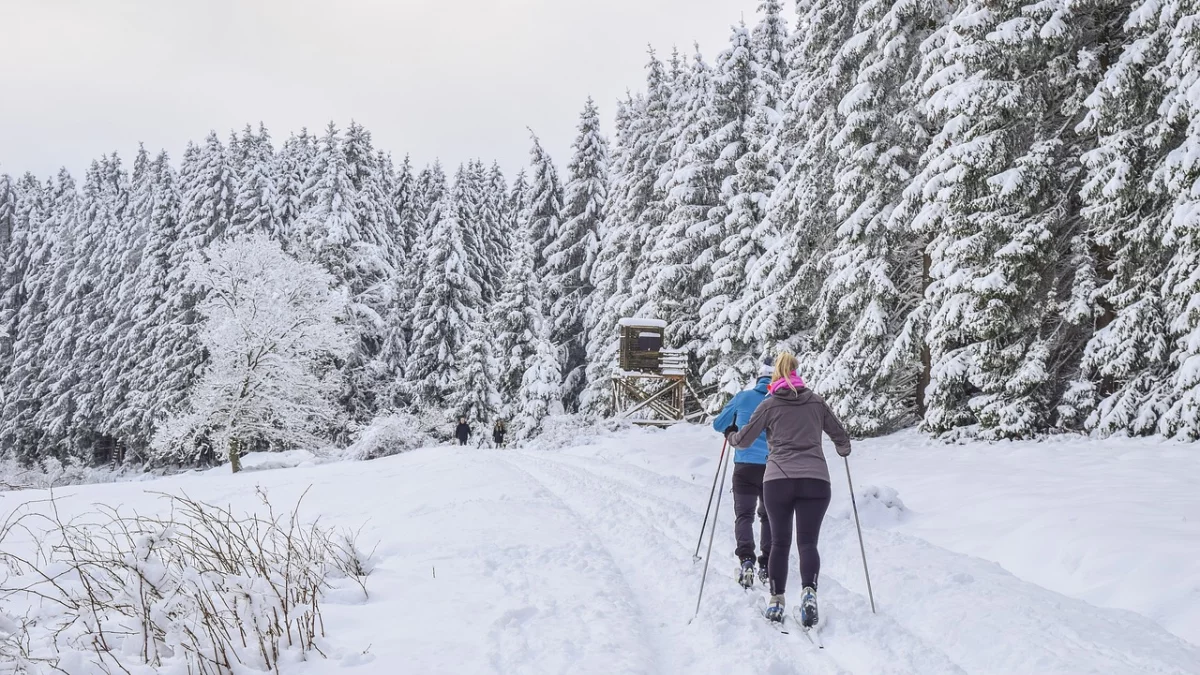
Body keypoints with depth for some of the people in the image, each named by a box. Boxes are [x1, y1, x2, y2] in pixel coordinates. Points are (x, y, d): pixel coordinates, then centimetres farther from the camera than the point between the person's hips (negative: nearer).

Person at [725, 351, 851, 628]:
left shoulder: (770, 405, 6)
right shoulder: (816, 401, 10)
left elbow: (743, 440, 10)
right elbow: (840, 435, 19)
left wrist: (730, 434, 33)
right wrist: (843, 449, 42)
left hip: (778, 480, 0)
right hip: (816, 480, 1)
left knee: (779, 542, 11)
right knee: (807, 542, 1)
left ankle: (776, 602, 11)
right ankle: (809, 592, -23)